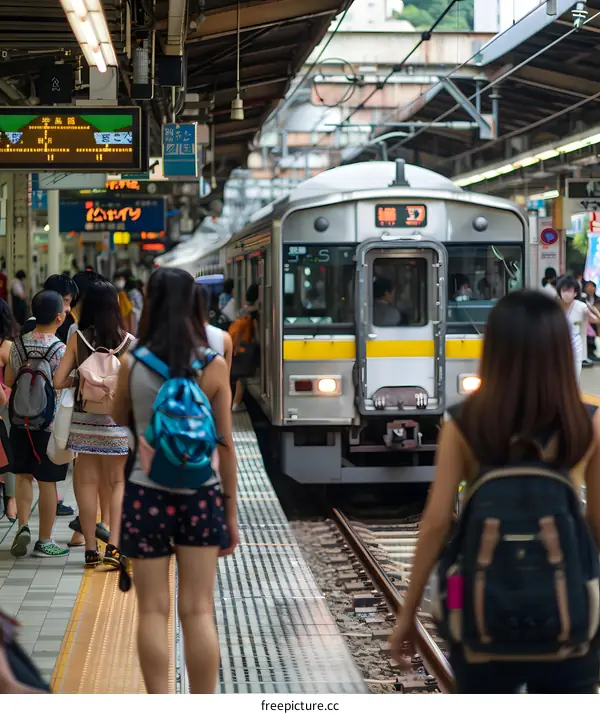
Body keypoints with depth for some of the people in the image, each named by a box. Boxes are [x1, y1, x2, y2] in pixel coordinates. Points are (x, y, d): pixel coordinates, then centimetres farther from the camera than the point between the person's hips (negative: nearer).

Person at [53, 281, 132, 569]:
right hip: (118, 420, -1)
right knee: (119, 482, 10)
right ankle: (113, 545, -4)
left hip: (85, 419, 1)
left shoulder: (77, 339, -5)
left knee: (88, 481, 10)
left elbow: (58, 381, -8)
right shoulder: (128, 341, -6)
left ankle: (90, 550, 13)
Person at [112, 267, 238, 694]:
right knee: (199, 612, 4)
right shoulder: (214, 366, -5)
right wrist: (231, 513, 5)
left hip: (147, 493, 0)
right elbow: (226, 446, -2)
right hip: (200, 495, 0)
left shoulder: (133, 365, -4)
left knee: (153, 611, 6)